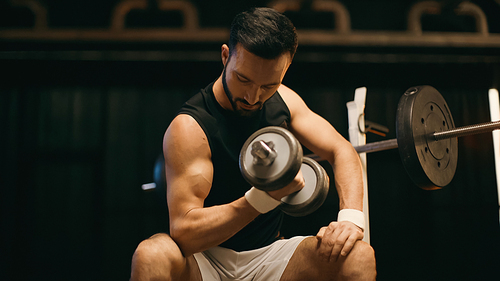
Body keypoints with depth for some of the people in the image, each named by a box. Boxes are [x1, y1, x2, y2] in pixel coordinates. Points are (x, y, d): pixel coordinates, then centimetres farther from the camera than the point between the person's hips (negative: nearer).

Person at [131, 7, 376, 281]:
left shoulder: (283, 101, -1)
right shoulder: (189, 127, -20)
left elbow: (341, 150, 1)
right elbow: (184, 231, -26)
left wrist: (350, 217, -18)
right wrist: (264, 197, -37)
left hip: (267, 257, 5)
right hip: (205, 258, -4)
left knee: (359, 256, -19)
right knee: (151, 256, -37)